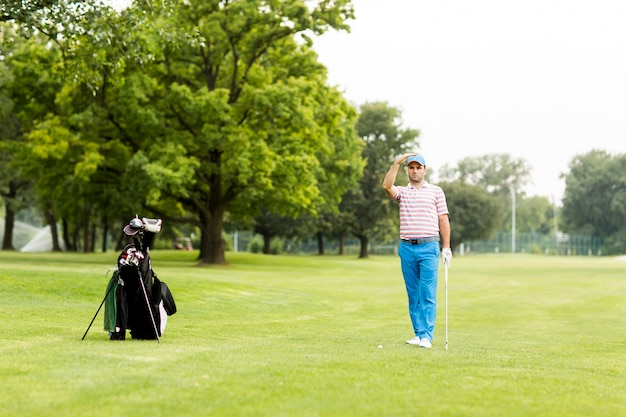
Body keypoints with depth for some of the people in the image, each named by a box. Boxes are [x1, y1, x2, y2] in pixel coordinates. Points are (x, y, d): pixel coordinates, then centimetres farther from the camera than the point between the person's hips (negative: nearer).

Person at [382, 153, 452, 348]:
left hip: (428, 247, -3)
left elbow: (443, 220, 5)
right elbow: (387, 186, -12)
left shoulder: (436, 191, 8)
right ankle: (418, 334, 12)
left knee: (428, 294, -7)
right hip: (407, 248, 3)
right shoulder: (402, 192, 12)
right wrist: (397, 163, -12)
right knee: (413, 294, 6)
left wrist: (446, 248, -1)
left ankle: (426, 336, -8)